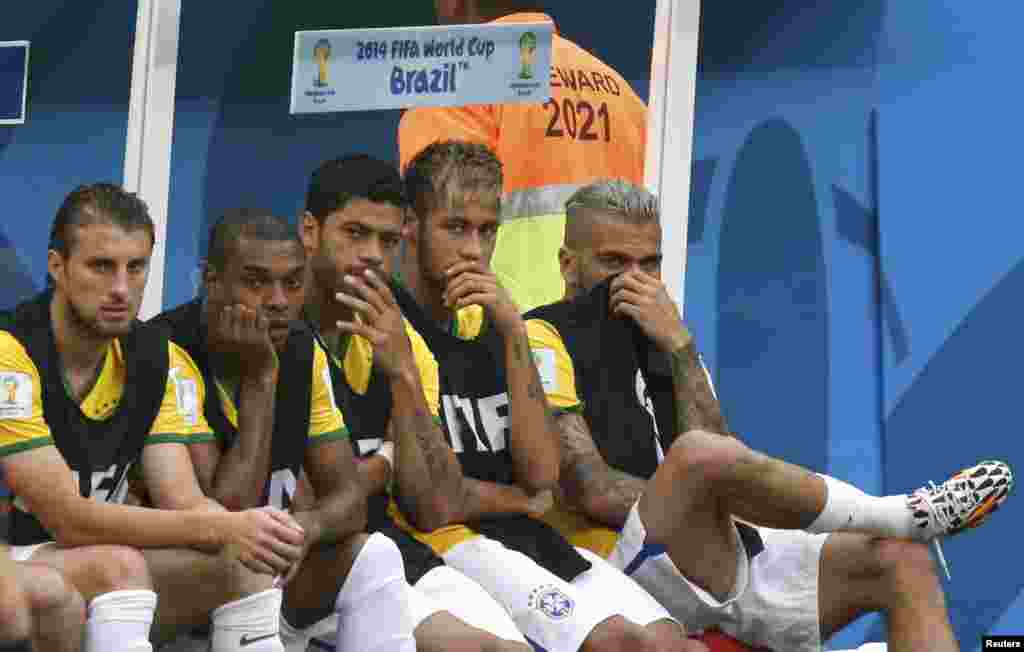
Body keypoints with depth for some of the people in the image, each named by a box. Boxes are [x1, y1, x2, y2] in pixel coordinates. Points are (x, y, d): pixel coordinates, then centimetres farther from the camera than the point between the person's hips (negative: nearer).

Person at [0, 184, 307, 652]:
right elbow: (68, 520, -25)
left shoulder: (161, 362, 0)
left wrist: (242, 530, -29)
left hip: (105, 570, 6)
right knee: (118, 566, -32)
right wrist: (221, 529, -32)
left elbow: (183, 502, -6)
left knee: (242, 564, -11)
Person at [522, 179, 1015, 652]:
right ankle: (909, 514, -18)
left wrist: (678, 345, -6)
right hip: (627, 562, -8)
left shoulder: (659, 344, 22)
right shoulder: (546, 339, 0)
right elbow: (590, 490, -13)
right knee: (699, 454, -36)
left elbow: (724, 466, 2)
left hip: (724, 555, 8)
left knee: (900, 564, -7)